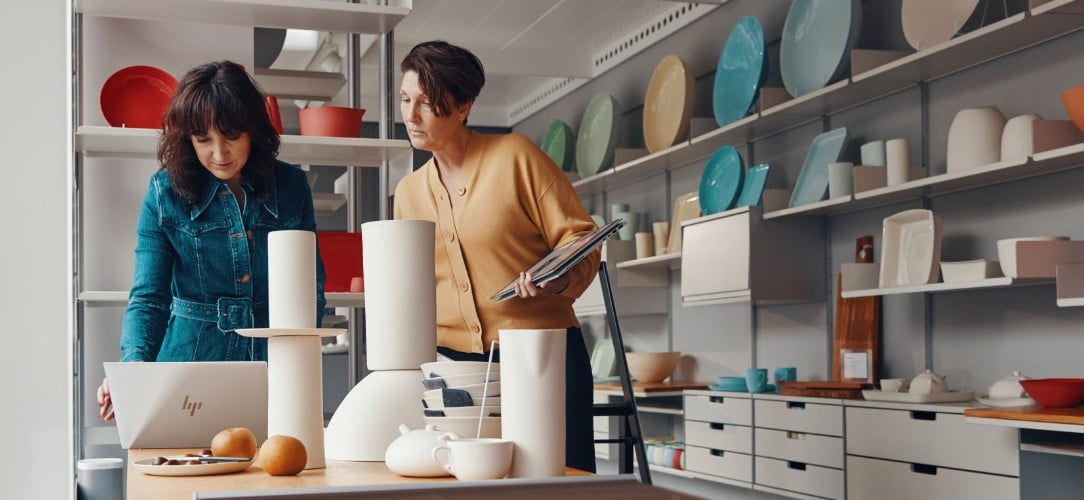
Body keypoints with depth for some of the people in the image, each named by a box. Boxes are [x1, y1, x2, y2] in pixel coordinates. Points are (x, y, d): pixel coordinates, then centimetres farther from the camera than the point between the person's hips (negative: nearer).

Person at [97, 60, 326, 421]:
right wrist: (133, 367, -22)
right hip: (192, 362, -1)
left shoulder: (291, 186, 5)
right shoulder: (166, 192, -1)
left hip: (277, 369, 1)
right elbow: (148, 297, -4)